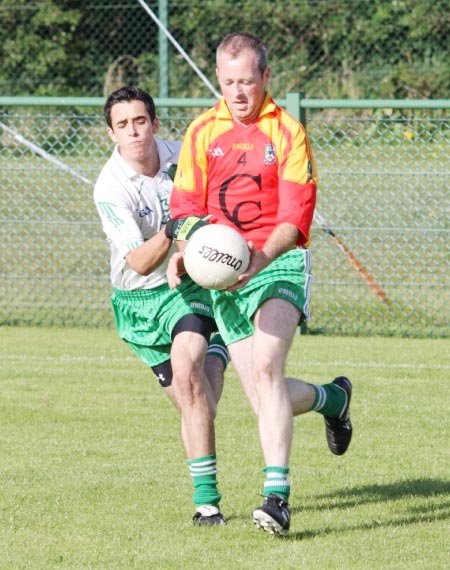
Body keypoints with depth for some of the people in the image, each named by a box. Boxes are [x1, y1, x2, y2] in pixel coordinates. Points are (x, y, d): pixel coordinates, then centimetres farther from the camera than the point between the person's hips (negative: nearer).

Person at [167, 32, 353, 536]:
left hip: (279, 263, -4)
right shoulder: (202, 132, 8)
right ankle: (331, 397, 35)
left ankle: (277, 495, -30)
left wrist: (262, 258, -27)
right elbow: (186, 205, 7)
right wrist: (183, 251, -14)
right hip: (223, 273, 4)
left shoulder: (287, 132, -3)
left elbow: (296, 215, -10)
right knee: (264, 401, 1)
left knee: (265, 366, -27)